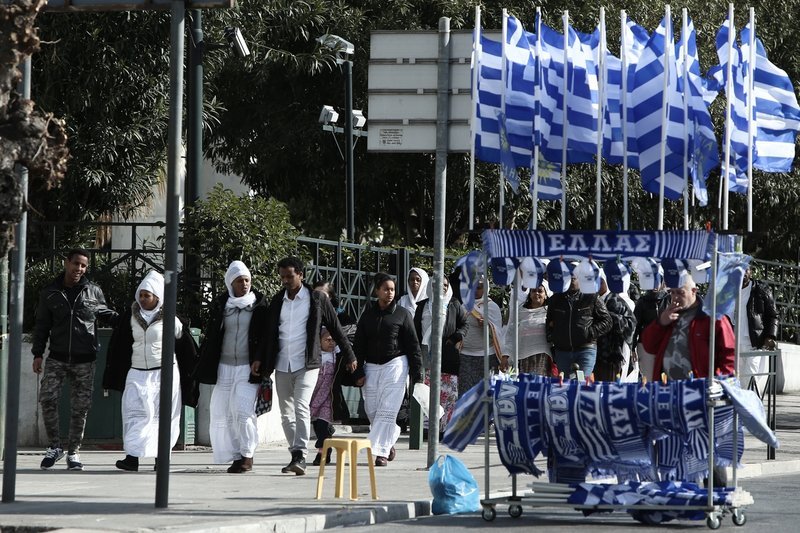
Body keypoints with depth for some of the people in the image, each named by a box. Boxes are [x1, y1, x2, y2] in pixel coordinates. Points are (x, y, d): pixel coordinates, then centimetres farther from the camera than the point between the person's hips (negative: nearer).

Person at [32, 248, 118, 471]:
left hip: (85, 360, 0)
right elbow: (42, 326, 9)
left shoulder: (93, 292, 5)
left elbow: (107, 315, 20)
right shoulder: (50, 293, 6)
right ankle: (55, 447, 3)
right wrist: (38, 354, 4)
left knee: (80, 407, 0)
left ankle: (73, 452, 12)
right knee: (47, 399, -13)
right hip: (57, 358, 0)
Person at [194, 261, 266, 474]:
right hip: (224, 366, 3)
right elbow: (211, 336, 12)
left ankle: (247, 455, -4)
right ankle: (235, 456, 7)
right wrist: (205, 366, 7)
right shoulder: (220, 304, 8)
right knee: (221, 413, 0)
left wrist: (259, 360, -9)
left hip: (248, 368, -3)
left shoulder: (259, 305, 2)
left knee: (242, 410, -14)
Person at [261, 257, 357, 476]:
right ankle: (296, 457, 17)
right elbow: (268, 334, 14)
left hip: (307, 365, -5)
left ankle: (300, 456, -26)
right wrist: (264, 366, 12)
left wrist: (349, 357, 6)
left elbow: (336, 329, 5)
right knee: (286, 414, 7)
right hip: (282, 366, 5)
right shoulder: (277, 301, 10)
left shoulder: (316, 299, -1)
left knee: (301, 407, -20)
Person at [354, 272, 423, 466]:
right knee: (372, 410, 4)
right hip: (372, 367, 4)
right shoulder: (368, 315, 10)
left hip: (395, 364, -4)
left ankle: (381, 451, -11)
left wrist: (416, 374, -2)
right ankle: (390, 438, 28)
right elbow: (359, 345, 12)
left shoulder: (402, 314, 2)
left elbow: (413, 345, 2)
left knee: (387, 410, -11)